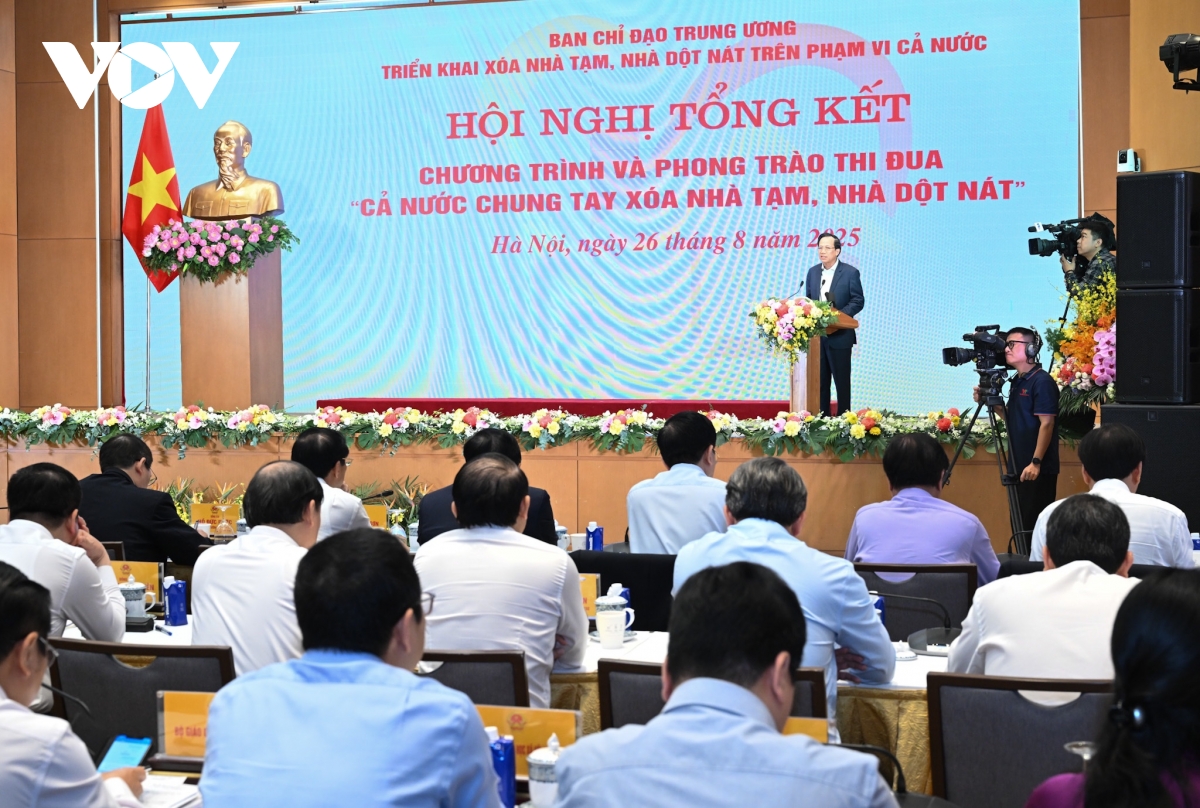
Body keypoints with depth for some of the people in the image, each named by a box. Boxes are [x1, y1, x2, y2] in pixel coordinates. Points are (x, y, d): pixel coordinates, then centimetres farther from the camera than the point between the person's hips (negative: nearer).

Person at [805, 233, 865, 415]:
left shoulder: (850, 273, -5)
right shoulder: (813, 272, 10)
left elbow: (858, 301, -7)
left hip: (840, 335, -5)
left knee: (842, 380, 2)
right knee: (820, 380, 8)